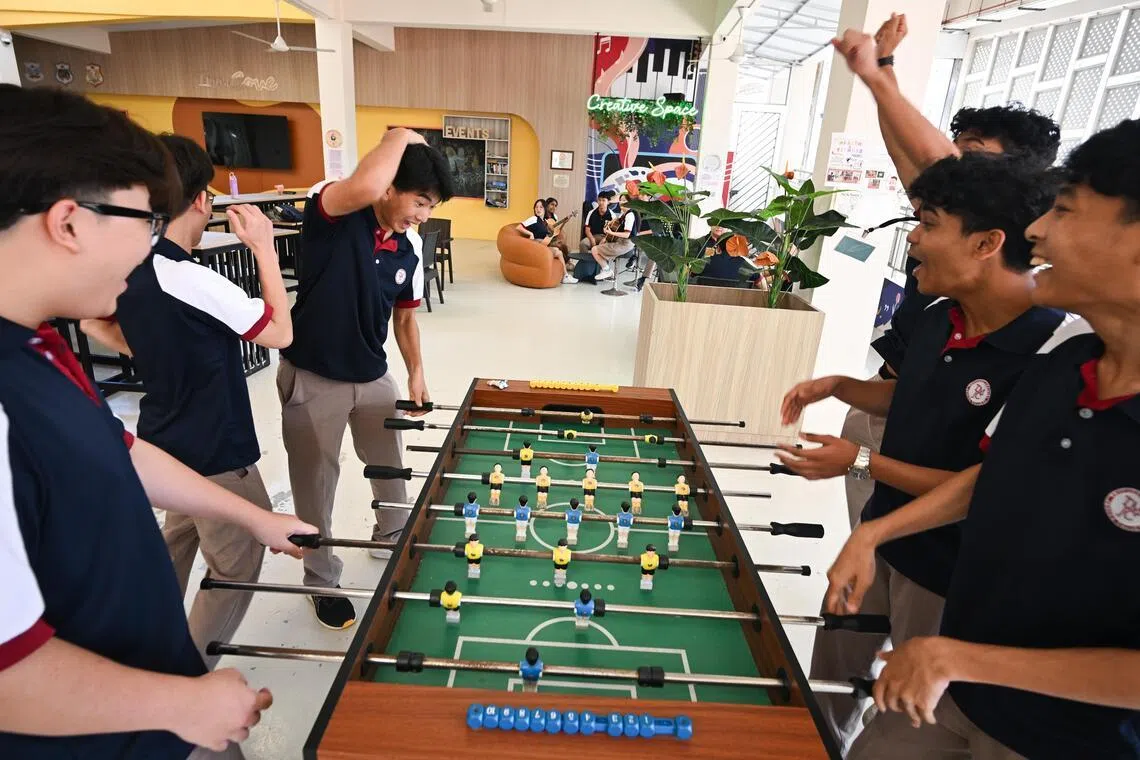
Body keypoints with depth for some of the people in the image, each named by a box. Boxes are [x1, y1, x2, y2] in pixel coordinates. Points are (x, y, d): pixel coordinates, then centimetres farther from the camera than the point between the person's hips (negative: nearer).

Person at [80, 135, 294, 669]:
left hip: (169, 441, 9)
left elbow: (96, 325, 17)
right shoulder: (191, 280, -26)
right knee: (236, 570, 6)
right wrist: (264, 247, -14)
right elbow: (279, 333, -17)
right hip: (214, 452, -9)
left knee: (179, 538, 29)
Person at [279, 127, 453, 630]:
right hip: (311, 377, -5)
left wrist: (416, 373, 5)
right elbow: (364, 188, -44)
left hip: (372, 375, 6)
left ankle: (392, 538, 49)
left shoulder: (411, 249, -2)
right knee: (315, 483, 11)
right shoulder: (335, 213, -19)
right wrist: (401, 137, -26)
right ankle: (322, 581, 33)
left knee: (390, 466, 21)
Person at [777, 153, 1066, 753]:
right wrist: (838, 386, -1)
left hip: (952, 569, -7)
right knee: (833, 666, 27)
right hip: (883, 534, 8)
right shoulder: (938, 317, -5)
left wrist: (863, 462, -23)